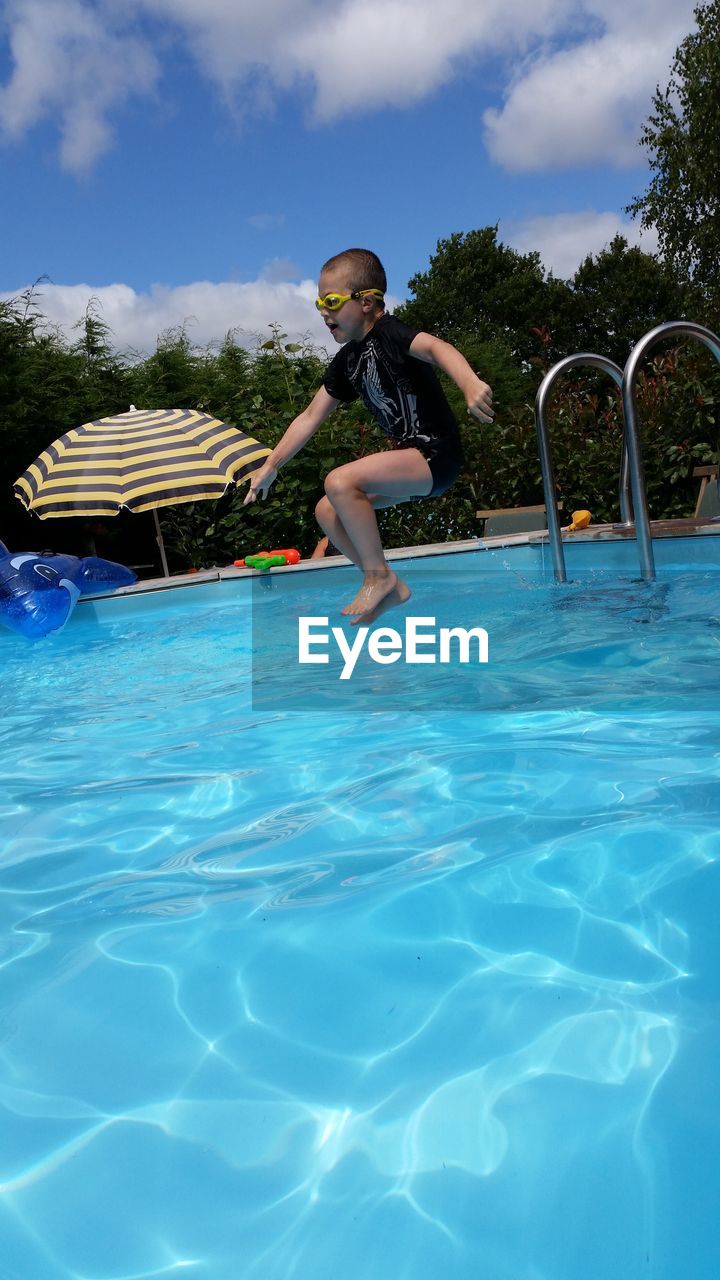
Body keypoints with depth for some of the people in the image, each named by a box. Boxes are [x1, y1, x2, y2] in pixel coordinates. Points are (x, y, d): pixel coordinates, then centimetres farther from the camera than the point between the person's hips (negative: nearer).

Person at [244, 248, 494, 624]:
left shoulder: (388, 333, -13)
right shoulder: (346, 361, 11)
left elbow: (435, 347, -35)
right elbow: (310, 417, 17)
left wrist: (470, 383, -55)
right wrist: (271, 466, 15)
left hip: (437, 455, -9)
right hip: (407, 455, 9)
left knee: (340, 482, -26)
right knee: (327, 511, 7)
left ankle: (378, 575, -9)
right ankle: (391, 588, 11)